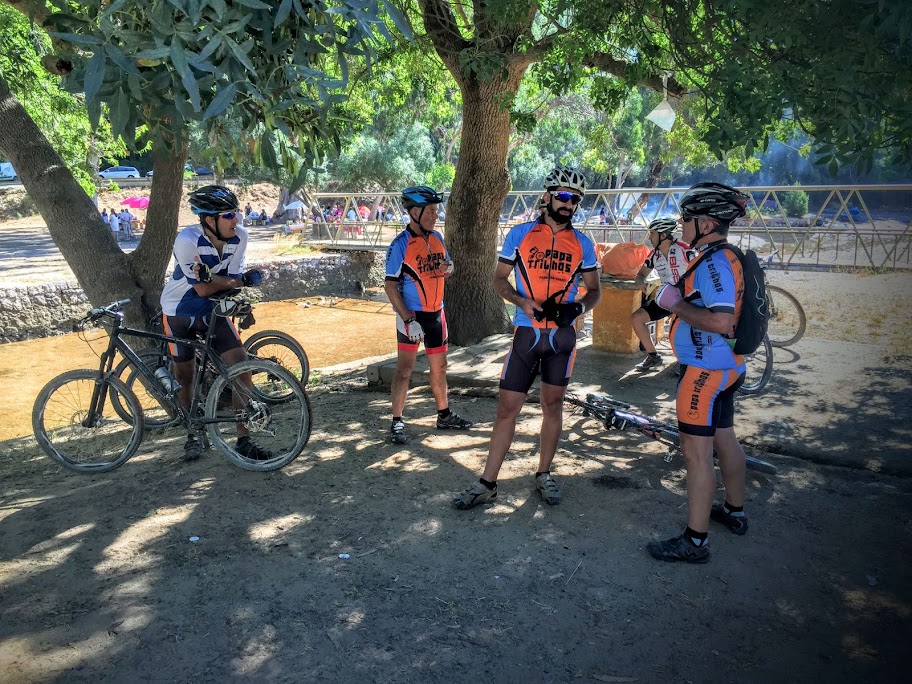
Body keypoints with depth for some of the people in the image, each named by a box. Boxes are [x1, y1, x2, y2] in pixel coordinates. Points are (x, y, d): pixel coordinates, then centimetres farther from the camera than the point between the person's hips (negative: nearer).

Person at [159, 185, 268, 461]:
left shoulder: (239, 235, -17)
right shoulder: (187, 241, -28)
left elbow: (233, 282, -14)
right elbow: (203, 289, -25)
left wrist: (212, 278, -33)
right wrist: (241, 280, -21)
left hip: (212, 310, 3)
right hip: (179, 313, -3)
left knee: (241, 367, -9)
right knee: (185, 376, 9)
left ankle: (244, 440, 0)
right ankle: (193, 434, 32)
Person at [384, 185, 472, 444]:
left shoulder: (437, 237, 5)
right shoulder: (400, 245, -14)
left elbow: (447, 270, 18)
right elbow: (390, 286, -16)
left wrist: (448, 268, -8)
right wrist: (408, 320, -21)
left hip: (436, 313, 6)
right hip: (411, 315, -6)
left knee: (439, 367, 14)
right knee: (405, 369, -2)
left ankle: (444, 416, 28)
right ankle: (397, 423, 7)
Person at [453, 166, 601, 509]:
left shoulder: (582, 243, 4)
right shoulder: (520, 233, 0)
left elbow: (593, 289, 11)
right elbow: (499, 279, 3)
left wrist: (578, 307, -12)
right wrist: (523, 302, -16)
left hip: (562, 335, 2)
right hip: (526, 333, -1)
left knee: (552, 405, 11)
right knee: (507, 408, -1)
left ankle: (544, 475, 27)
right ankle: (487, 484, 8)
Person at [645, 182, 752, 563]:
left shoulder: (714, 263, -21)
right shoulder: (724, 259, 11)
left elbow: (721, 321, -32)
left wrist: (677, 304, -21)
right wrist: (680, 298, 9)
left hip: (705, 371, -11)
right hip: (725, 367, 11)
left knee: (696, 451, -5)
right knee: (724, 439, 22)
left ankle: (694, 542, 3)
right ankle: (735, 512, 39)